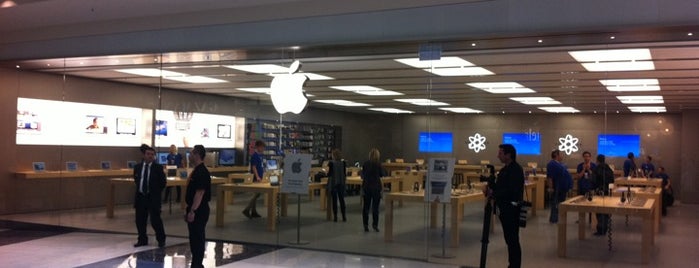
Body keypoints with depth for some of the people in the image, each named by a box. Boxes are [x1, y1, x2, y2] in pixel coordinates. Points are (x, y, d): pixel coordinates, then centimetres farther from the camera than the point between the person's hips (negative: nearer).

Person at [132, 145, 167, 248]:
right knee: (140, 220, 9)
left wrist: (156, 192, 1)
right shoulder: (137, 167, 5)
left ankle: (161, 240, 12)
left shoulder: (158, 168, -6)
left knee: (155, 220, -4)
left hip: (153, 198, -4)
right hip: (140, 197, 4)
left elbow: (163, 182, 0)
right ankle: (142, 240, 23)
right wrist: (140, 188, 14)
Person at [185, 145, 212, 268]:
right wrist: (189, 210, 20)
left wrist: (192, 211, -24)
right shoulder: (196, 170, 13)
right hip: (194, 210, 10)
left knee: (198, 239, -4)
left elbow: (200, 193, -23)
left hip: (199, 211, -10)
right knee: (194, 238, 15)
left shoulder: (202, 172, -18)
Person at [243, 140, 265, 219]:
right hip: (256, 178, -9)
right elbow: (253, 167, -19)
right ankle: (247, 210, -10)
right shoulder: (254, 155, -13)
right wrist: (257, 177, -29)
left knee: (256, 194, 11)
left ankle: (253, 212, 15)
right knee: (257, 194, -12)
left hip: (259, 178, 9)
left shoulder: (260, 155, 15)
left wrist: (263, 176, 24)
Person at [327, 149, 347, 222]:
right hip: (341, 183, 3)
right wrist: (345, 182, 14)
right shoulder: (343, 163, -1)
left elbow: (328, 174, -6)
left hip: (333, 183, -3)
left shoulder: (331, 163, -10)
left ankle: (335, 217, 4)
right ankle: (344, 217, 9)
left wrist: (326, 172, 15)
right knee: (342, 199, 9)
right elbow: (345, 174, 2)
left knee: (334, 200, 3)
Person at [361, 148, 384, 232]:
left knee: (366, 206, 7)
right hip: (376, 186, -3)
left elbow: (362, 175, 8)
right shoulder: (378, 163, -8)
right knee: (375, 206, 1)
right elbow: (381, 174, 2)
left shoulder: (365, 163, 1)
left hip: (366, 186, 3)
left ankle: (365, 225, 8)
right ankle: (375, 224, -2)